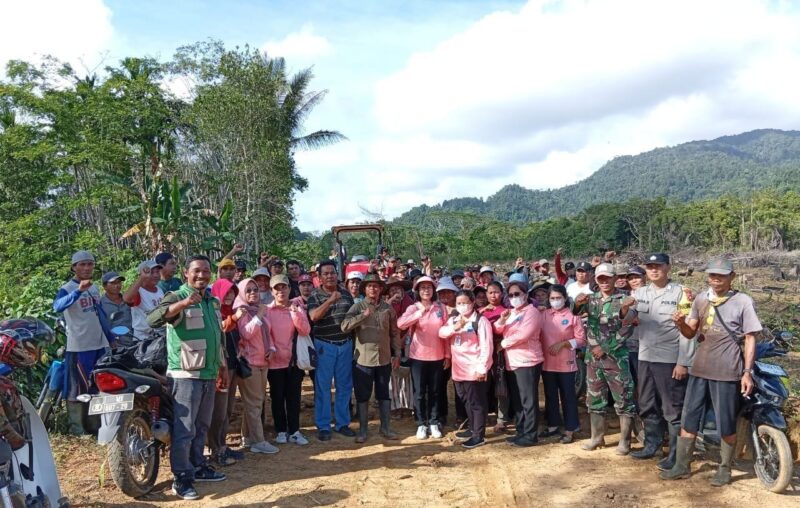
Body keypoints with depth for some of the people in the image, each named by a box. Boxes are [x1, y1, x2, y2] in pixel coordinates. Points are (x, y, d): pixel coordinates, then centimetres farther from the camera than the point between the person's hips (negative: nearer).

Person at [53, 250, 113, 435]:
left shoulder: (94, 287, 13)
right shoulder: (67, 288, -11)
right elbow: (58, 307, -32)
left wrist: (110, 337, 17)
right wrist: (79, 291, -45)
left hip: (100, 344, 7)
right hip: (79, 347, -7)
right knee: (77, 388, 0)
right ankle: (76, 427, 9)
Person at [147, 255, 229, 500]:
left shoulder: (213, 301, 14)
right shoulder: (176, 297, -10)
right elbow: (152, 320, -30)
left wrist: (222, 367, 22)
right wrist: (183, 303, -42)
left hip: (209, 374, 8)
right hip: (185, 374, -7)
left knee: (201, 427, 18)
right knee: (184, 429, -4)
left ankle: (198, 467, 31)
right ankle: (181, 478, 6)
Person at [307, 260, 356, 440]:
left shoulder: (346, 294, 8)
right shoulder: (315, 296, -4)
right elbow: (313, 316, -20)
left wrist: (353, 340, 9)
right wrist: (331, 300, -25)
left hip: (345, 344, 4)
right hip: (324, 345, -3)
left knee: (345, 385, 9)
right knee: (322, 386, 1)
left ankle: (342, 423, 20)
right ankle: (323, 426, 10)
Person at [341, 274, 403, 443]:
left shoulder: (388, 308, 4)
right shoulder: (357, 307, -4)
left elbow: (395, 333, 9)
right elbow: (345, 326, -19)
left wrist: (397, 354, 6)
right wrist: (364, 315, -25)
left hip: (384, 359, 3)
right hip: (363, 359, -2)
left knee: (384, 394, 12)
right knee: (363, 396, 7)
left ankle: (385, 428, 24)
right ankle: (362, 430, 19)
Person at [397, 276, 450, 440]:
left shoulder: (441, 307, 2)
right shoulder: (413, 308, -4)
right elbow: (400, 324, -23)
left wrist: (447, 355, 3)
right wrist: (419, 313, -32)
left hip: (437, 356, 1)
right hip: (418, 356, -1)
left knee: (434, 391, 10)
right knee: (419, 392, 5)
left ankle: (433, 423, 21)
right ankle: (422, 424, 16)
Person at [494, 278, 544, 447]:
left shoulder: (532, 311, -8)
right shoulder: (510, 312, 18)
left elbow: (523, 335, -20)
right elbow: (496, 330, 12)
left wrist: (503, 344, -7)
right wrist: (501, 320, -9)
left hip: (527, 361, -8)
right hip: (512, 362, 8)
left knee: (528, 400, -4)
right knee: (517, 400, 12)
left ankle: (530, 435, 1)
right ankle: (521, 432, 21)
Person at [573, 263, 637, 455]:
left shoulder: (623, 299, -4)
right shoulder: (591, 299, 7)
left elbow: (626, 329, -10)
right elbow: (577, 311, -13)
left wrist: (605, 348, -15)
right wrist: (578, 303, -36)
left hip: (616, 357, -4)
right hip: (593, 357, 4)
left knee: (623, 399, 1)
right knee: (594, 398, 11)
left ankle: (624, 441, 11)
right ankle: (597, 438, 22)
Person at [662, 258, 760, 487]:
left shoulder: (743, 302, -6)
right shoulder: (701, 299, 7)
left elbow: (750, 339, -5)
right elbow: (691, 333, 8)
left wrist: (747, 372, -10)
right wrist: (681, 323, -15)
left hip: (727, 372, -4)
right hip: (699, 369, 5)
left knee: (727, 425, 5)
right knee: (688, 419, 9)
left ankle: (725, 469, 23)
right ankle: (682, 466, 20)